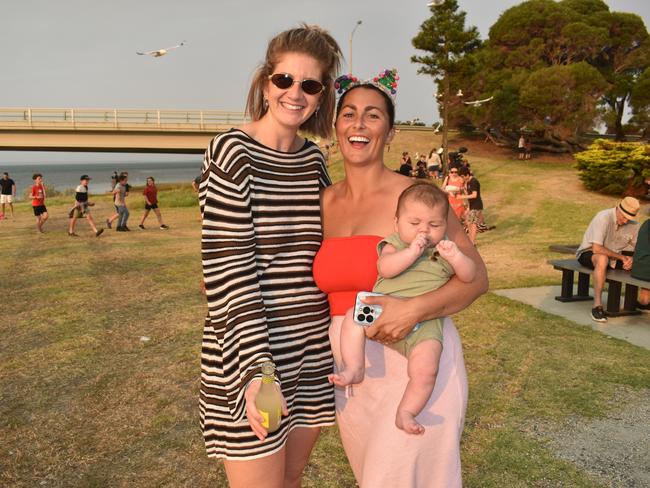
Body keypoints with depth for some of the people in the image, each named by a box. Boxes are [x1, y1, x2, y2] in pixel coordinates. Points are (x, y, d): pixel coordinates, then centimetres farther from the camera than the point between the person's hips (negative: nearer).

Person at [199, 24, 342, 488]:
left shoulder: (313, 159, 7)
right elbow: (229, 267, -17)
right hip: (251, 351, -6)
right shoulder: (232, 151, -11)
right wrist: (257, 367, -23)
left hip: (314, 347, 6)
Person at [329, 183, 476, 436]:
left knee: (426, 368, -22)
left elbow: (470, 276, 4)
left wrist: (456, 257, -14)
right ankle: (354, 369, -14)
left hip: (423, 323, -1)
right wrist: (412, 252, -20)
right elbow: (385, 268, -12)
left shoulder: (444, 251, 13)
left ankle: (406, 412, -5)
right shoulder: (394, 244, 9)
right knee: (353, 316, -22)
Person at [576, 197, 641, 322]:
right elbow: (596, 249, -31)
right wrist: (621, 257, -24)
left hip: (615, 254, 6)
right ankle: (597, 305, -39)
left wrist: (631, 258, -17)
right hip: (588, 253, -6)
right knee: (603, 259, -40)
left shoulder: (633, 225, -5)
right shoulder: (603, 218, -25)